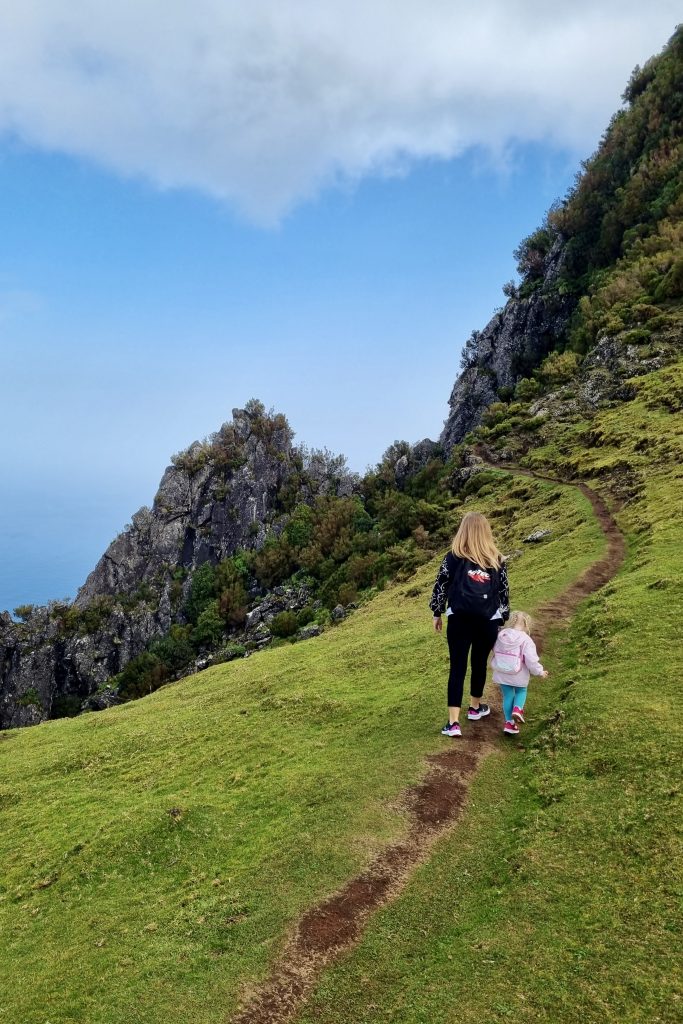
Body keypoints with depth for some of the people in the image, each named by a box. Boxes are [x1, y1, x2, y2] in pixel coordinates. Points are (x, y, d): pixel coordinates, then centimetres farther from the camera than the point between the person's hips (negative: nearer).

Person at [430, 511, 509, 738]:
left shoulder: (453, 557, -1)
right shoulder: (496, 559, 4)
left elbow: (440, 585, 1)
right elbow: (504, 591, 10)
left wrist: (437, 613, 14)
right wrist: (503, 619, 20)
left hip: (460, 620, -2)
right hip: (488, 622, 2)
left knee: (458, 668, 1)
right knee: (479, 664, 19)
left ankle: (453, 722, -4)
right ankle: (475, 708, 38)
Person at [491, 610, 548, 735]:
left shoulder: (500, 635, 0)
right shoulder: (525, 639, -14)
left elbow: (495, 652, 10)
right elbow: (531, 660, -14)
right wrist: (540, 672, 0)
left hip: (501, 674, 3)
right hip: (518, 676, -3)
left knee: (507, 696, 15)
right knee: (521, 691, 22)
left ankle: (509, 722, 17)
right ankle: (518, 709, -4)